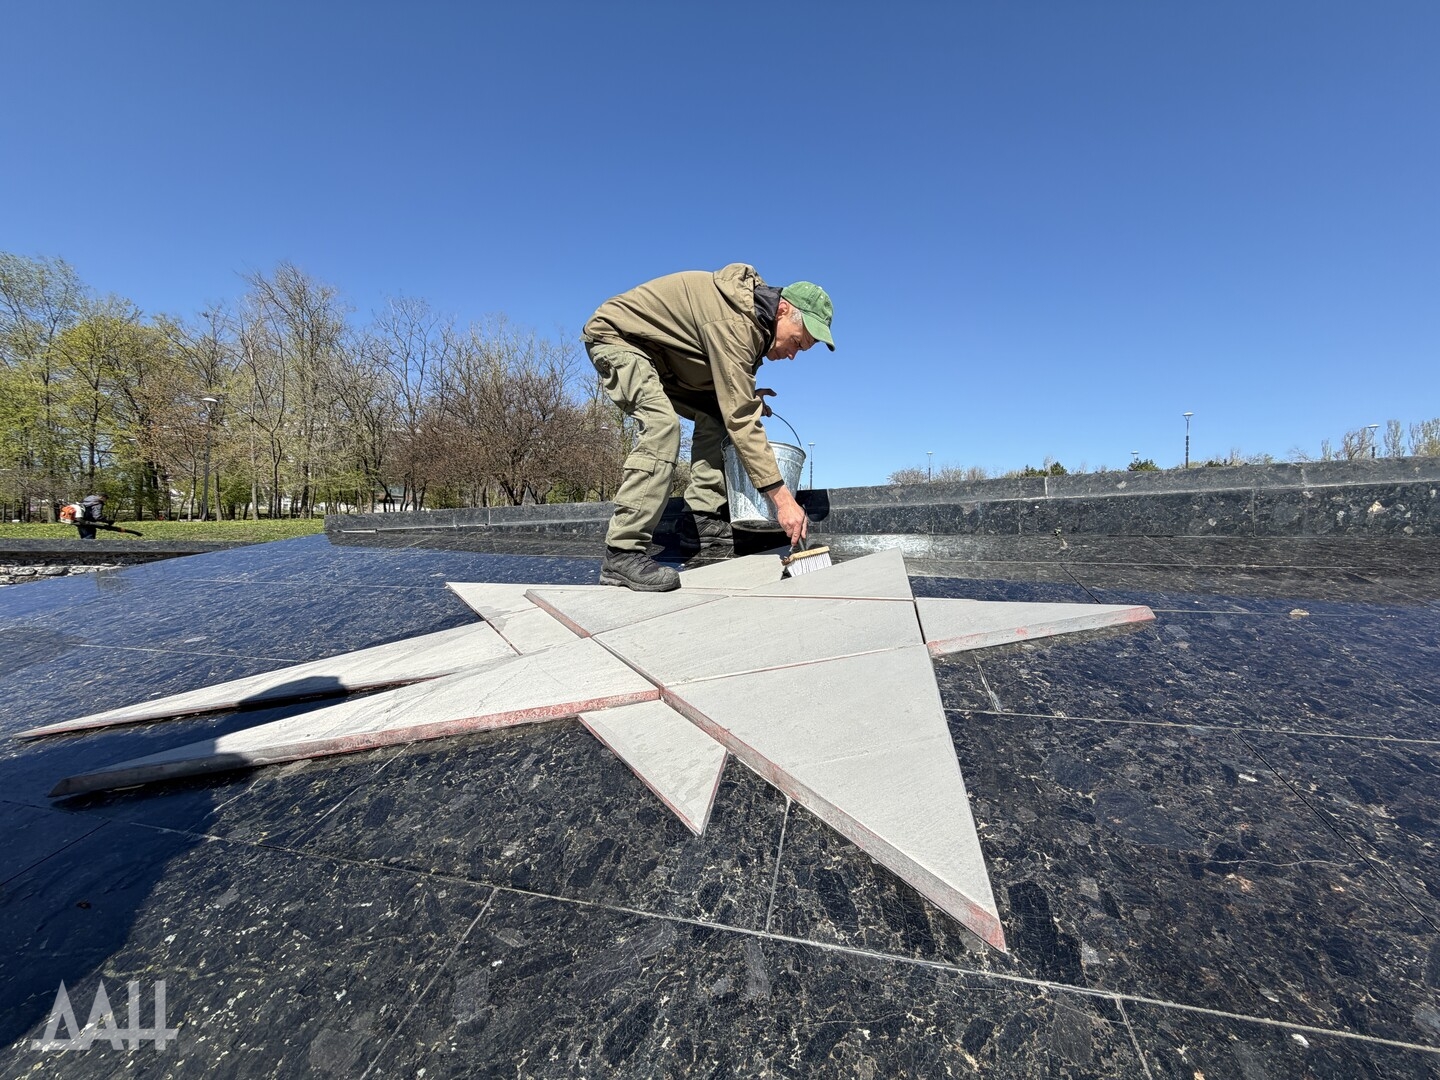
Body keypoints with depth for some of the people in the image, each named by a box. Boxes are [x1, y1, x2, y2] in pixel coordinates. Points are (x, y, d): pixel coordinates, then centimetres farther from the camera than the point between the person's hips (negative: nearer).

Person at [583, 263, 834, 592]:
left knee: (714, 416, 1)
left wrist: (746, 396, -8)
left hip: (657, 353, 10)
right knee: (663, 423, -29)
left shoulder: (754, 317, 0)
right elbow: (741, 418, -35)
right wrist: (782, 497, -35)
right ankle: (623, 554, -29)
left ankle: (702, 523, -4)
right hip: (615, 335, -10)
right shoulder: (735, 322, -30)